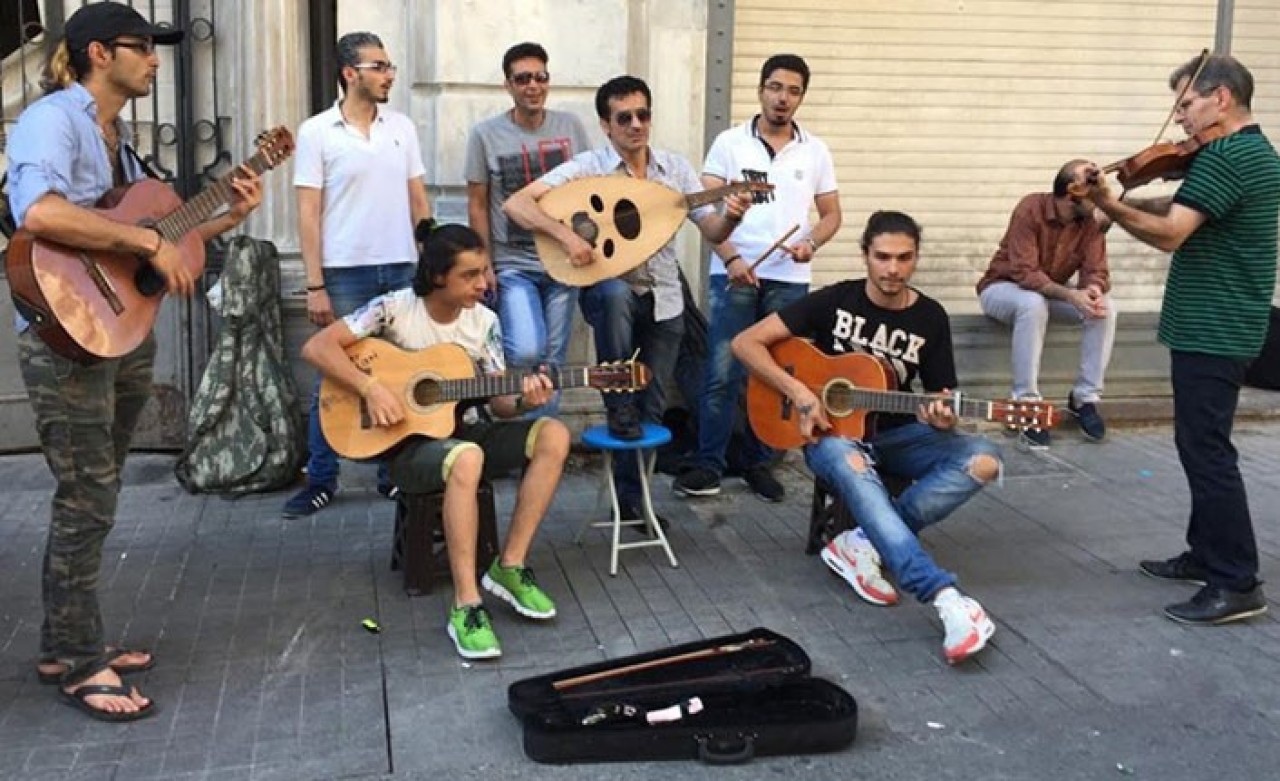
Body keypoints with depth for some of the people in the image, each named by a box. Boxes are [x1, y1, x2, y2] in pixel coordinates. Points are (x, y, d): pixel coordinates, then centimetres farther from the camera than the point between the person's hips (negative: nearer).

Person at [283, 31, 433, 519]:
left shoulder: (402, 127, 9)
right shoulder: (317, 132, -2)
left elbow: (418, 201, 12)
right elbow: (308, 213, -5)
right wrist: (315, 286, -9)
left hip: (403, 270, 4)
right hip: (346, 275, -3)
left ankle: (394, 473, 19)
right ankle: (321, 479, 13)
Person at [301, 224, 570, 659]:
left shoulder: (484, 321, 2)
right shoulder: (394, 309, -11)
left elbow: (498, 401, 1)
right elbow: (316, 347, -14)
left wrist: (522, 401, -22)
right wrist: (371, 387, -25)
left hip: (467, 431, 5)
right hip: (410, 442, -5)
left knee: (553, 435, -20)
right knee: (466, 458, -40)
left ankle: (510, 567, -13)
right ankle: (466, 606, -35)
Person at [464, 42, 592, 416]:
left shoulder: (570, 126, 3)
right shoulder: (485, 134, -3)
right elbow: (477, 205, 0)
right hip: (513, 265, -3)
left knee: (552, 359, 7)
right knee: (526, 352, -20)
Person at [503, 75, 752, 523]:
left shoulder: (676, 168, 2)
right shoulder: (587, 167, -10)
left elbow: (712, 233, 2)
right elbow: (515, 204, -18)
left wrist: (731, 217, -21)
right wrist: (566, 235, -31)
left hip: (663, 300, 4)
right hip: (609, 289, -3)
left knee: (652, 410, 4)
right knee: (616, 294, -39)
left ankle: (631, 497, 24)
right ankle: (618, 406, -20)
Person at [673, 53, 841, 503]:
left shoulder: (815, 151, 10)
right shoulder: (730, 143, 3)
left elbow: (832, 214, 13)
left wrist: (811, 242, -9)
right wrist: (731, 258, -15)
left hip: (789, 280, 3)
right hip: (734, 275, -2)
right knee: (722, 373, -5)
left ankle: (757, 462, 19)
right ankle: (709, 465, 5)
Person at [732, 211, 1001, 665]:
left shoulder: (930, 318, 2)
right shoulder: (835, 301, -5)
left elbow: (942, 397, 5)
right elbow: (745, 343, -8)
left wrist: (941, 417, -21)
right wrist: (799, 392, -20)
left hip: (894, 433, 4)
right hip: (832, 432, -3)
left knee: (984, 460, -23)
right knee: (848, 463, -41)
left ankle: (862, 544, -25)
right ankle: (947, 598, -51)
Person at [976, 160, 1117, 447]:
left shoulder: (1090, 223, -9)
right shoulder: (1031, 209, -26)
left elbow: (1096, 271, -15)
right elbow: (1024, 272, -32)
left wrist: (1094, 289, -40)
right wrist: (1071, 295, -43)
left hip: (1051, 293, 5)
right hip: (1003, 288, -5)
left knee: (1105, 306, -20)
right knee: (1034, 304, -39)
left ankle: (1085, 397, -12)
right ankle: (1026, 403, -32)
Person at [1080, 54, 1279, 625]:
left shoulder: (1222, 157, -17)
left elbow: (1170, 233, -25)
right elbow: (1192, 224, 18)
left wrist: (1107, 204, -33)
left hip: (1210, 333, -11)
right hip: (1225, 327, 11)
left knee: (1207, 450, -7)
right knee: (1203, 445, 18)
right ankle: (1207, 554, 28)